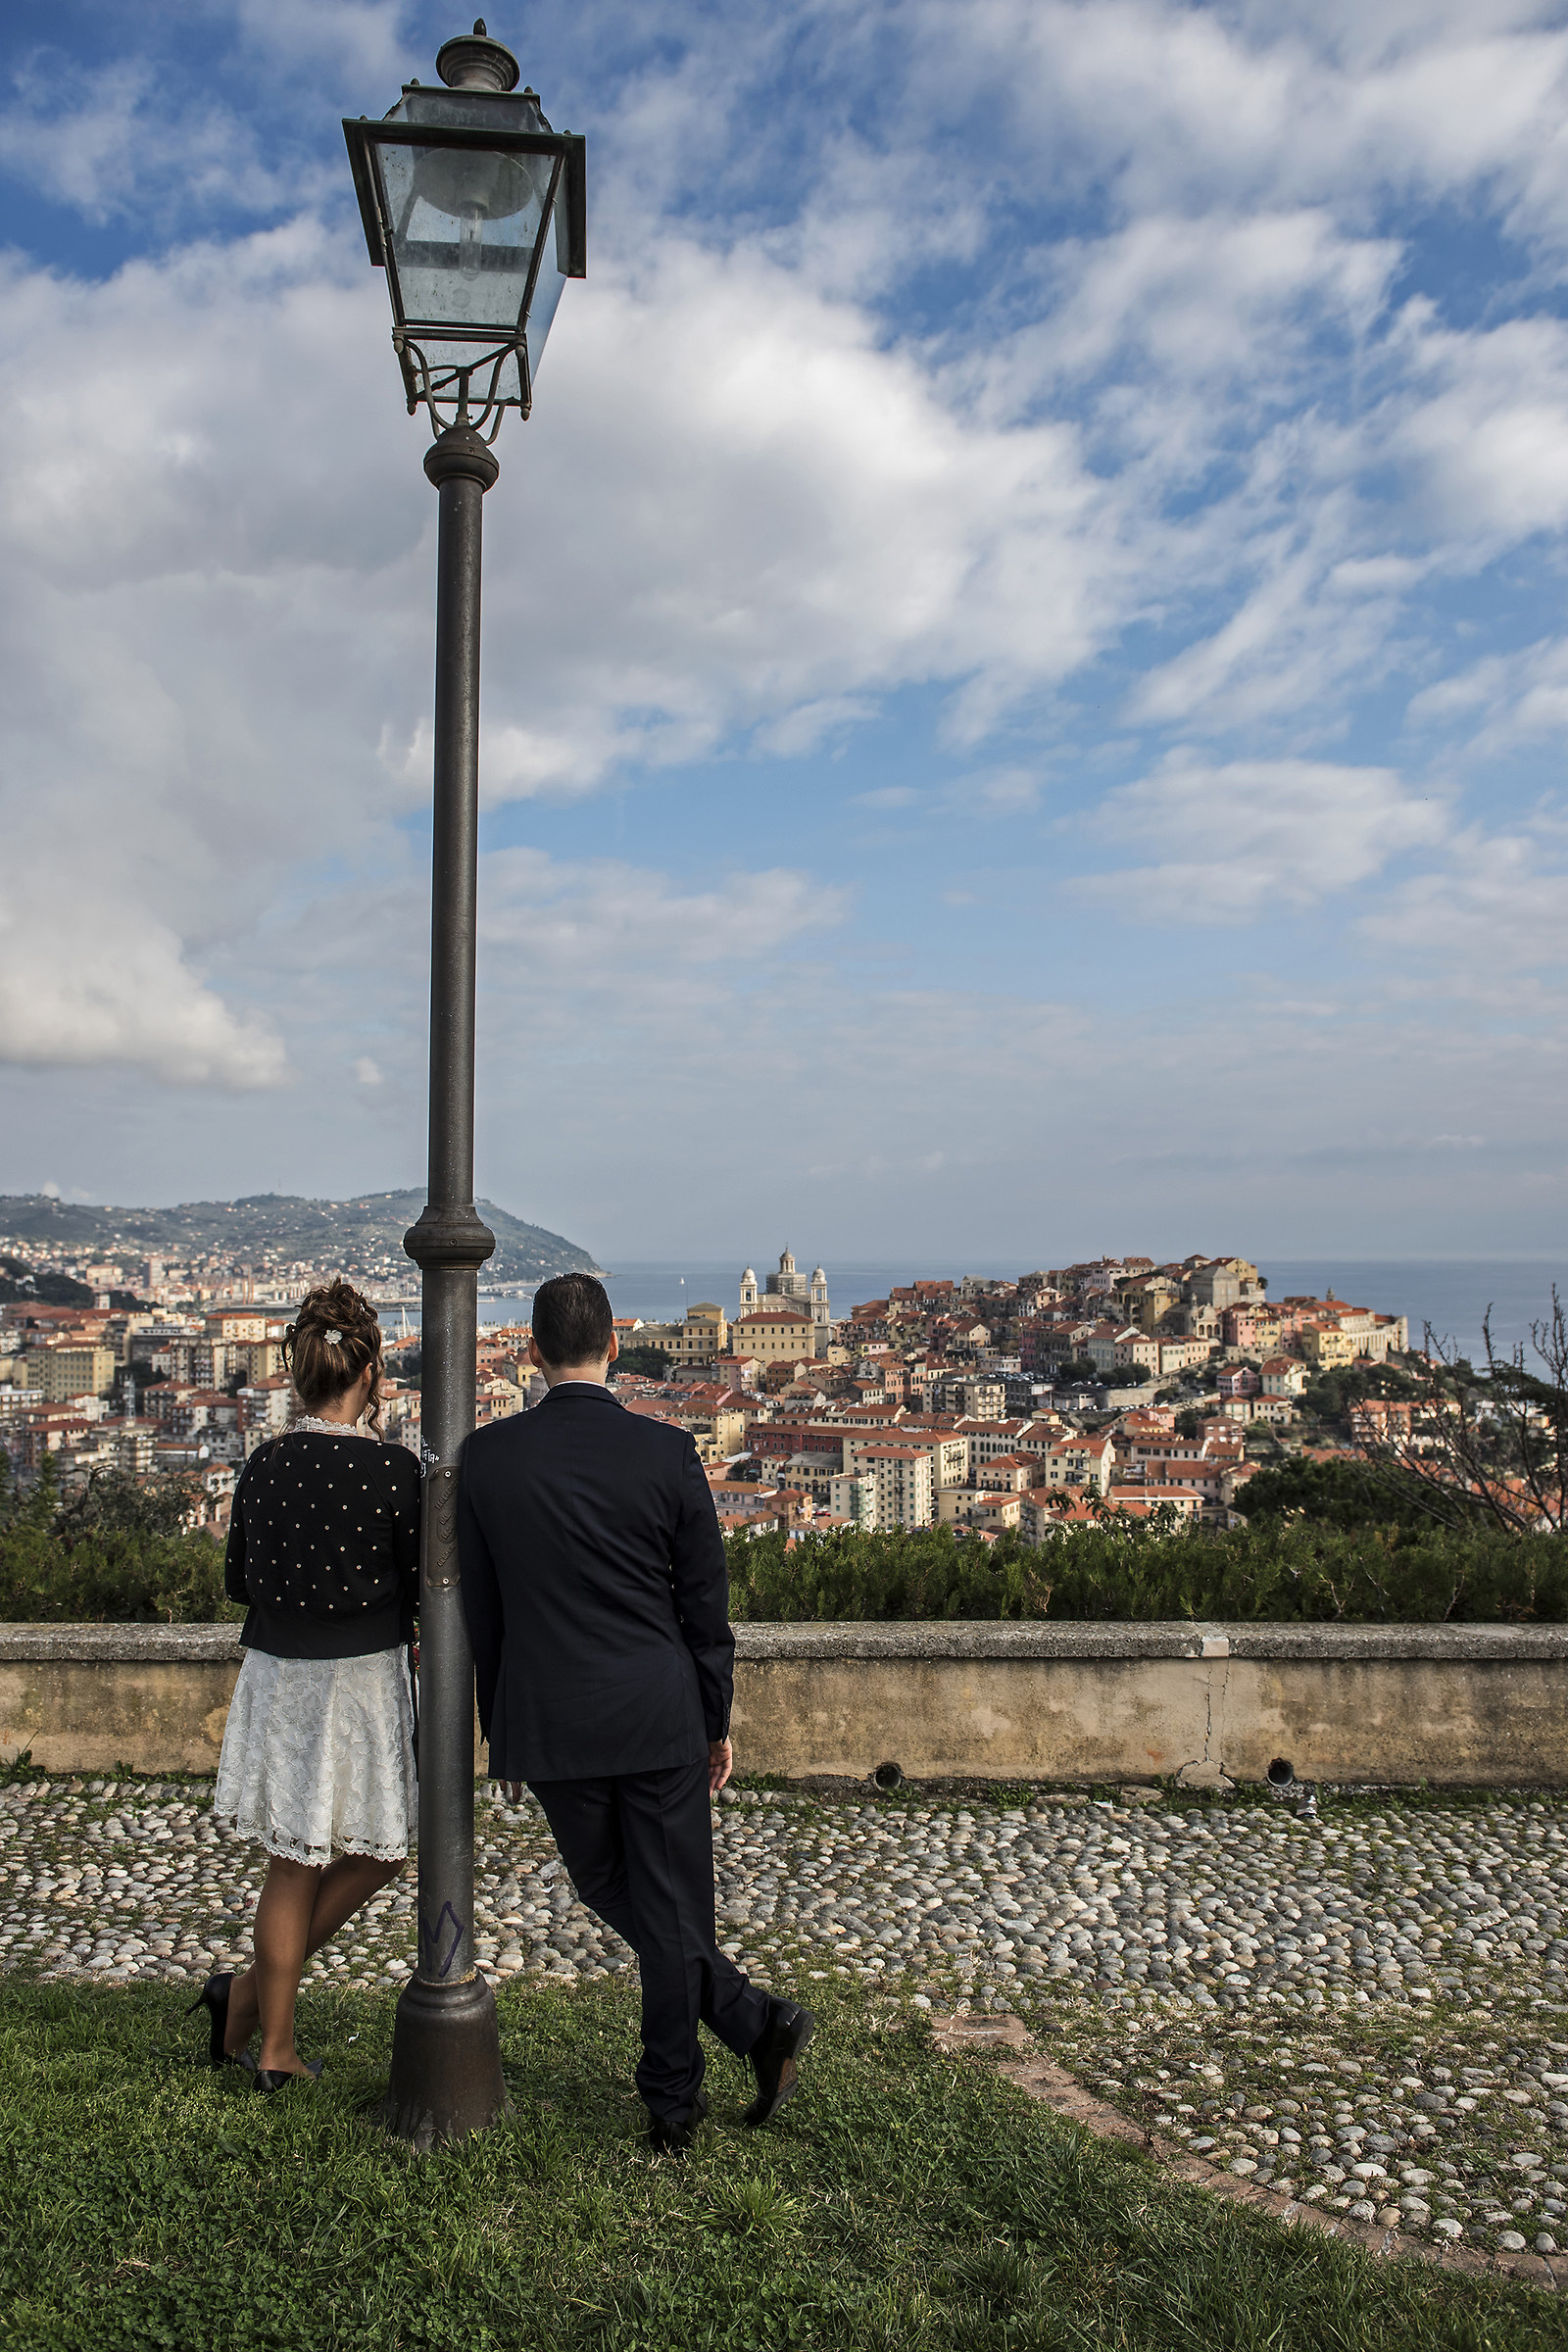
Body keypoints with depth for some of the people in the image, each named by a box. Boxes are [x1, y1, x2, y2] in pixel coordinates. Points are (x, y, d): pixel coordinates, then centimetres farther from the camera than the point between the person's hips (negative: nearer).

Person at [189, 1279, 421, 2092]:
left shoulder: (265, 1465, -2)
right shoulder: (391, 1468, -16)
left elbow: (237, 1581, 9)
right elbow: (426, 1589, -10)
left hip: (276, 1676, 6)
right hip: (362, 1680, -5)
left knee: (296, 1866, 18)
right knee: (377, 1850, 16)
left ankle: (272, 2042, 26)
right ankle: (254, 1996, 20)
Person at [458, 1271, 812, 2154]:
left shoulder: (485, 1457, -6)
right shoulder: (669, 1452, -9)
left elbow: (479, 1608, 2)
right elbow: (707, 1608, -3)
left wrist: (499, 1727, 13)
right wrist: (718, 1723, 9)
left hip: (550, 1724, 2)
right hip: (661, 1719, -1)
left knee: (610, 1891, 21)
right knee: (672, 1911, 11)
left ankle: (757, 2025, 22)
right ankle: (670, 2105, 20)